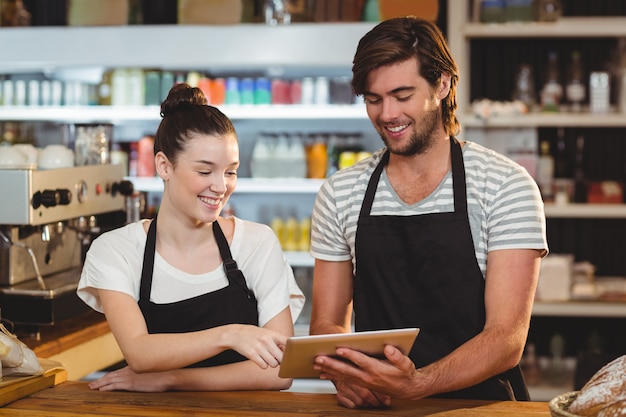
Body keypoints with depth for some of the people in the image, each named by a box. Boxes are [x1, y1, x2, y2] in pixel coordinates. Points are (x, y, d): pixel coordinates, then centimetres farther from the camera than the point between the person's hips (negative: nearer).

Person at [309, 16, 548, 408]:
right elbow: (327, 323, 13)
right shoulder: (340, 193, 9)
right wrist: (345, 374, -10)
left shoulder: (507, 187, -2)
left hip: (481, 404, -2)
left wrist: (416, 384, -24)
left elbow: (507, 337, -8)